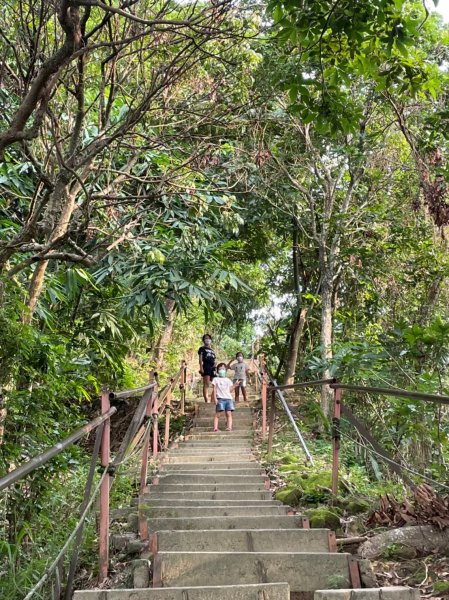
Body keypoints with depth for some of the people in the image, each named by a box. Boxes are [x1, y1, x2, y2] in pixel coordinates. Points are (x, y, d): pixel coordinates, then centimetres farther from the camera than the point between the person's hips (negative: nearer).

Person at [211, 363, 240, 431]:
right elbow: (214, 389, 4)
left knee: (229, 413, -9)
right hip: (220, 398, -4)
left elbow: (230, 390, 19)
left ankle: (229, 427, -16)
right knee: (217, 413, -10)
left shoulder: (228, 380, 22)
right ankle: (215, 428, -13)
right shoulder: (216, 379, 12)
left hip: (228, 398, 4)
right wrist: (215, 398, -7)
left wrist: (235, 385, 7)